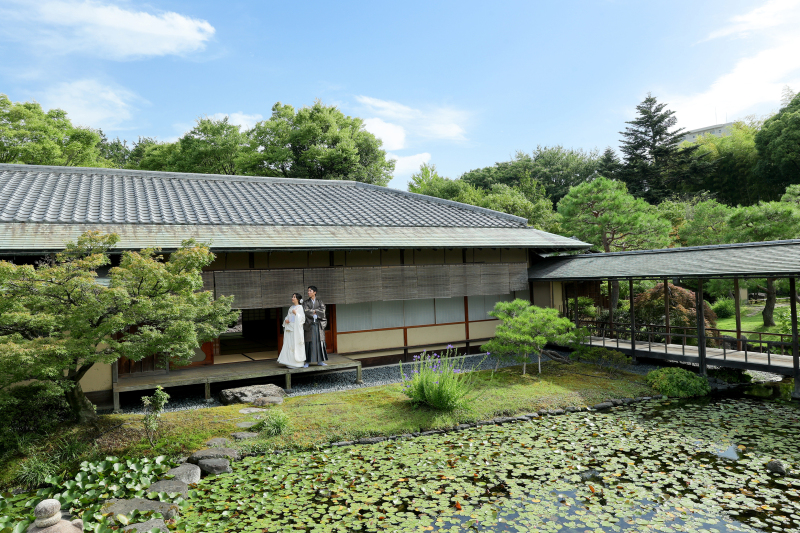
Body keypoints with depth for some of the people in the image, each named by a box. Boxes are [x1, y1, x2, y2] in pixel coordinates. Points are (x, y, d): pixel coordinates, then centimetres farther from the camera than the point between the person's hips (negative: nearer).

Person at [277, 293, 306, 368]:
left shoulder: (300, 307, -4)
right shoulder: (291, 307, 17)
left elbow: (302, 317, -10)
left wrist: (296, 314, -20)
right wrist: (286, 320, 1)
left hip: (296, 328, -7)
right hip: (289, 327, 7)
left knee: (296, 344, -6)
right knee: (288, 344, 4)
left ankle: (298, 363, 0)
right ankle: (290, 362, 9)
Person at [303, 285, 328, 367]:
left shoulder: (319, 301, 7)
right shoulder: (306, 302, 5)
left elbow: (322, 309, -10)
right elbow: (305, 311, -13)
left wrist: (313, 311, -13)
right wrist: (317, 312, -11)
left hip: (318, 324, 2)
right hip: (309, 324, -1)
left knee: (320, 341, 1)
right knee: (309, 342, -5)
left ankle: (320, 361, 7)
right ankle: (307, 361, -2)